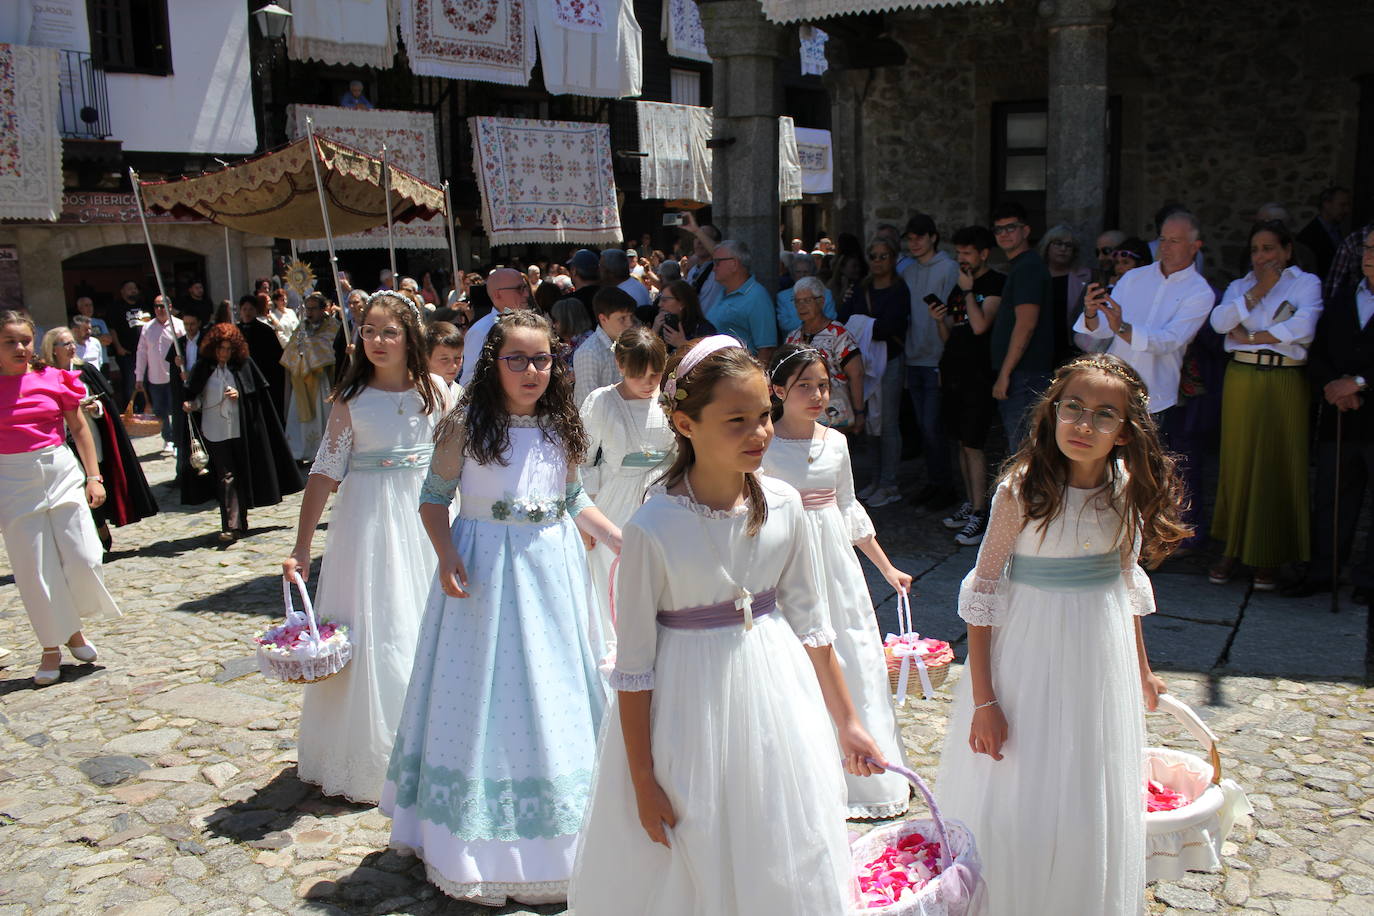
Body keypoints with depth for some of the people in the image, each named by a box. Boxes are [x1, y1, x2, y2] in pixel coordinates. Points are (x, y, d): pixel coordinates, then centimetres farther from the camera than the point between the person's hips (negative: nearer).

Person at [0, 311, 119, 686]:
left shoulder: (54, 380, 2)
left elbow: (79, 428, 9)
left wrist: (93, 476, 5)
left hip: (60, 471, 1)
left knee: (83, 559, -4)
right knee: (34, 568, 3)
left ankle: (73, 627, 23)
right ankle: (51, 648, 16)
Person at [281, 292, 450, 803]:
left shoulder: (432, 390, 1)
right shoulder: (350, 399, -5)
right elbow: (326, 472, -7)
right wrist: (301, 549, -9)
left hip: (427, 514, 3)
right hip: (368, 517, -2)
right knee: (372, 631, 3)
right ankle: (367, 758, 18)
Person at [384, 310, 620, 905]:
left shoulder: (561, 428, 3)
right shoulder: (465, 426, -8)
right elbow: (434, 497, -3)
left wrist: (627, 544, 6)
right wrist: (446, 555, -18)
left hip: (552, 571, 4)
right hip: (484, 572, -4)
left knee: (552, 692, 13)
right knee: (484, 693, 4)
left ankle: (553, 836, 31)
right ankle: (478, 844, 21)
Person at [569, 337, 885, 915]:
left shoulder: (783, 505, -7)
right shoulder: (653, 530, -19)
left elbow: (808, 621, 5)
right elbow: (633, 664, -12)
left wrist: (847, 723, 10)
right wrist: (642, 779, -9)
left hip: (775, 694, 4)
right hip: (687, 711, -4)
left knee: (786, 870, 17)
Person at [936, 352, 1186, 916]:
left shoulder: (1127, 488, -5)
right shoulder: (1022, 489, -18)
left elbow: (1126, 578, 11)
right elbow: (983, 590, -13)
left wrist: (1141, 668, 19)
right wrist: (983, 698, -13)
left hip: (1103, 654, 4)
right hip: (1030, 651, -4)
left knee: (1095, 801, 16)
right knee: (1017, 801, 5)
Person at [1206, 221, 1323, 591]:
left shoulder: (1307, 282, 4)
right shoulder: (1240, 286, 15)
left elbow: (1303, 328, -13)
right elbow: (1220, 321, -5)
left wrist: (1251, 336, -6)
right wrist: (1258, 291, -9)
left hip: (1285, 383, -3)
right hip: (1241, 380, 3)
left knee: (1278, 464, 0)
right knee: (1238, 462, 3)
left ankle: (1269, 557, 10)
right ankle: (1231, 549, 12)